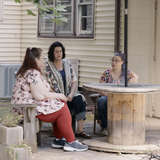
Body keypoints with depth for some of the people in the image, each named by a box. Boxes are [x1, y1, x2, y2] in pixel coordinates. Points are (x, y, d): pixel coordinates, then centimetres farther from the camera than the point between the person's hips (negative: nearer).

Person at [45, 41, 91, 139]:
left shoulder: (67, 63, 12)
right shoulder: (48, 66, -2)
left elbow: (74, 80, 8)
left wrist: (71, 94, -10)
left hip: (69, 95, 4)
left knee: (80, 99, -26)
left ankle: (80, 130, -27)